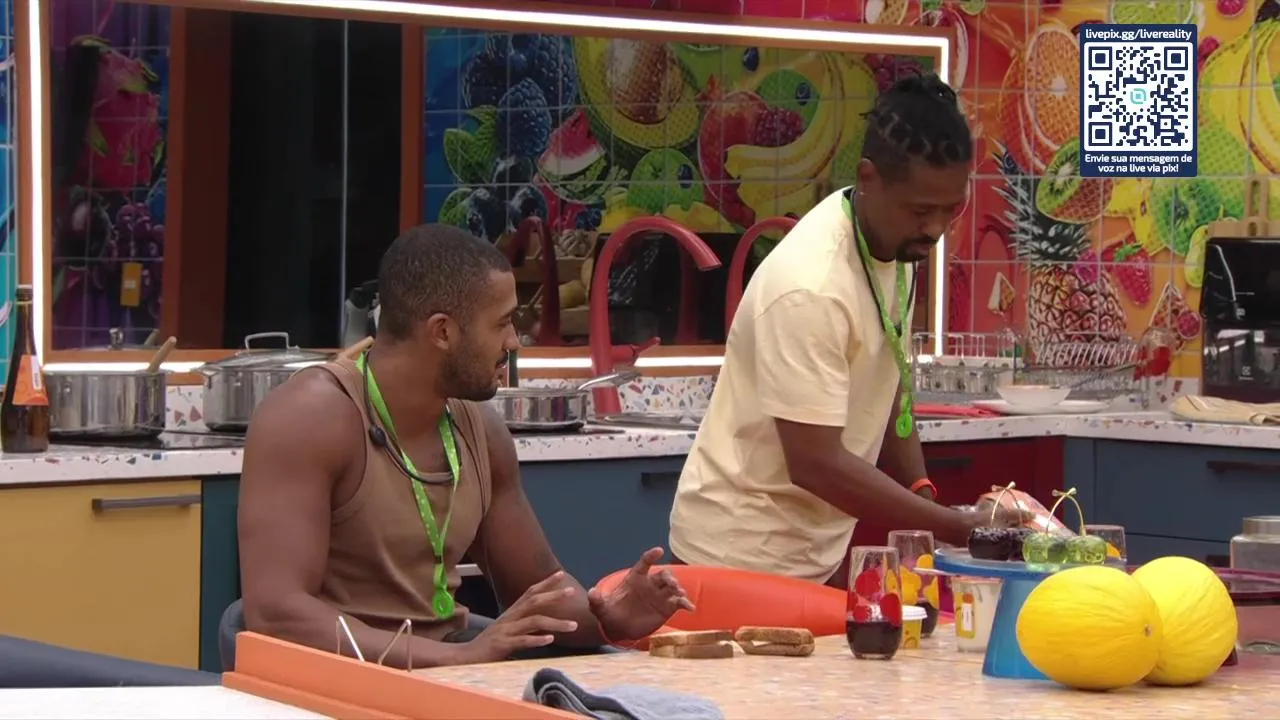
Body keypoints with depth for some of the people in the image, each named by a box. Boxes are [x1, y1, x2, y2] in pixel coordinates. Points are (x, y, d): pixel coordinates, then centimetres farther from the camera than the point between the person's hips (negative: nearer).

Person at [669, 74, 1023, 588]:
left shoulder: (896, 242, 0)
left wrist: (922, 496, 0)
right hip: (747, 558, -8)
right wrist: (957, 528, -27)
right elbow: (815, 464, -27)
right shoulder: (810, 285, -26)